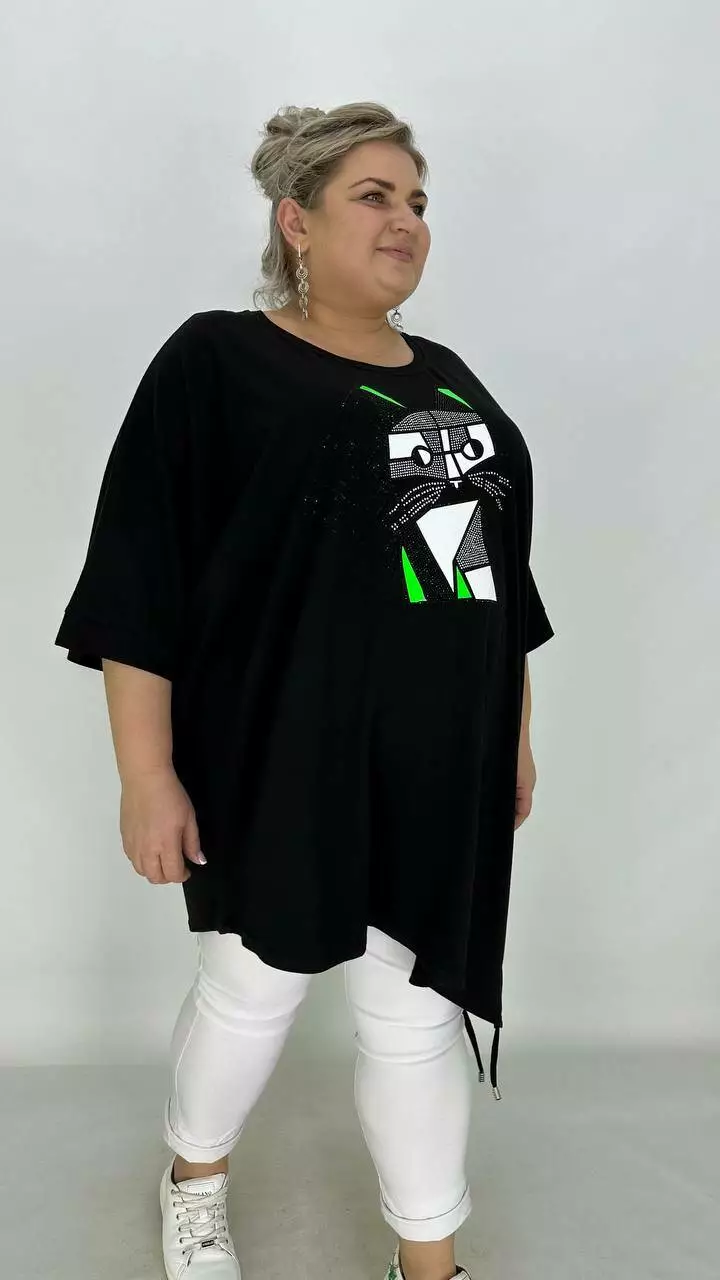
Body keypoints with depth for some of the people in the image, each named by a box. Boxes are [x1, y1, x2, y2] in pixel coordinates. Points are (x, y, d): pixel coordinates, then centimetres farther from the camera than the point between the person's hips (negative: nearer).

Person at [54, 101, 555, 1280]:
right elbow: (138, 587, -11)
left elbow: (498, 575, 16)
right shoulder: (216, 363, -8)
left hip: (439, 768, 5)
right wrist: (148, 774, -15)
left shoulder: (448, 379, 11)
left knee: (420, 1010, 13)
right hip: (279, 762, -4)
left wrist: (517, 734, 16)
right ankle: (195, 1185, 46)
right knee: (255, 987, 14)